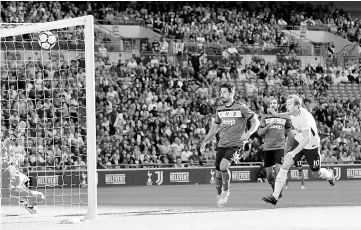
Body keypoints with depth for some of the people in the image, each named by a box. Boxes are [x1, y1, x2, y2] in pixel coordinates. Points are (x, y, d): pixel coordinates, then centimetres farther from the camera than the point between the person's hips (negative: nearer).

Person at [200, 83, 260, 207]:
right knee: (218, 173, 1)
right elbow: (215, 127, 24)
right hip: (222, 144, 6)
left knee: (223, 166, -25)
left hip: (235, 144, -6)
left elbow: (256, 122, -2)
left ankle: (226, 192, -4)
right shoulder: (220, 109, 12)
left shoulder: (240, 108, -5)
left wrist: (248, 133, -19)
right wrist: (204, 142, 19)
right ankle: (219, 196, 22)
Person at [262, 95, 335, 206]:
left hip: (311, 146, -6)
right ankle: (275, 196, -17)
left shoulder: (304, 117, -34)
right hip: (298, 142, 6)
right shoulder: (293, 113, -10)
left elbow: (306, 139, -40)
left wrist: (294, 152, -47)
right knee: (285, 165, -13)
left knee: (316, 174, 12)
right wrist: (276, 115, 5)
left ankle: (329, 175, 50)